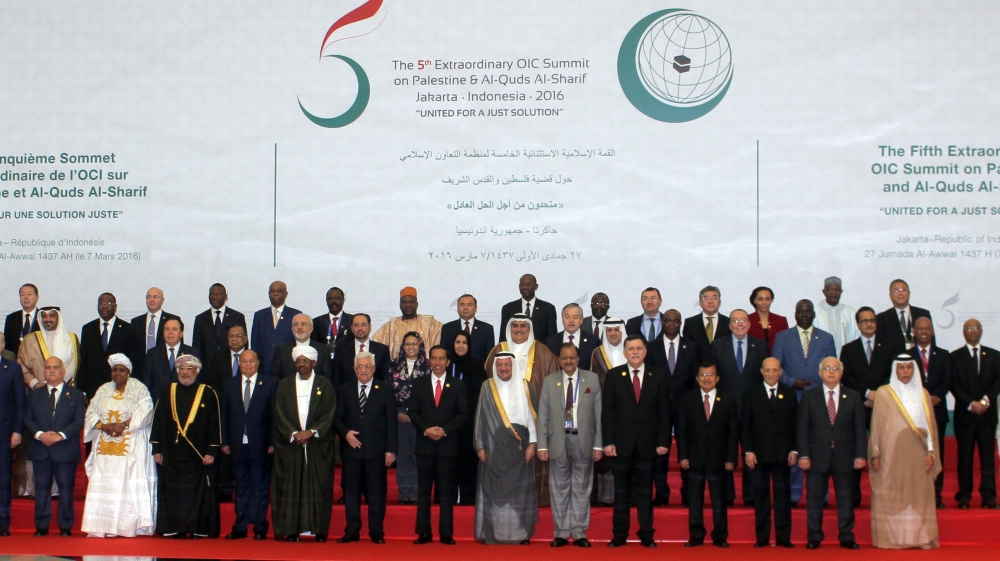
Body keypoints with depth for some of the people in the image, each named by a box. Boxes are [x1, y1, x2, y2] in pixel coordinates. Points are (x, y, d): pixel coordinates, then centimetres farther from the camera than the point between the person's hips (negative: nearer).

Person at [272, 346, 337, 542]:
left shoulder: (325, 385, 7)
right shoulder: (284, 385, 10)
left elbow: (330, 414, -1)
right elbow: (280, 415, 3)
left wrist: (311, 432, -13)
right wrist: (293, 434, -11)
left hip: (318, 446, -1)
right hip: (290, 444, 1)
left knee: (318, 487, -2)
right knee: (290, 487, -2)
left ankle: (319, 530, 2)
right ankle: (292, 530, 0)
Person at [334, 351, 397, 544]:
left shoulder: (385, 390, 5)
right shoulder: (344, 390, 11)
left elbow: (391, 421, 2)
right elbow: (337, 418, 10)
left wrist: (390, 449, -4)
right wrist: (345, 433, -11)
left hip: (376, 450, -2)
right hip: (351, 448, 2)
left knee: (376, 492, 1)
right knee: (351, 491, 4)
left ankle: (376, 532, 8)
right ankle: (352, 531, 11)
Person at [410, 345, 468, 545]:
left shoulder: (457, 385, 6)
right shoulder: (419, 383, 8)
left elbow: (463, 413, 1)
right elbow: (413, 411, 4)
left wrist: (445, 430, -12)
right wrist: (425, 430, -11)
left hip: (448, 444, -1)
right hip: (424, 443, 1)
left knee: (447, 490, 1)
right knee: (423, 489, 2)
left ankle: (446, 533, 3)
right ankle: (424, 533, 5)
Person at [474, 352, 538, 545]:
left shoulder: (525, 387, 5)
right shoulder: (487, 387, 4)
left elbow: (532, 415, 4)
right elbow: (480, 417, 4)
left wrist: (532, 443, -3)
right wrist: (480, 446, 0)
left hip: (519, 447, 0)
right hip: (494, 446, 0)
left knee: (520, 488, 0)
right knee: (494, 488, 0)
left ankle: (521, 532, 6)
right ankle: (493, 532, 4)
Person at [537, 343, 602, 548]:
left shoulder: (592, 379, 3)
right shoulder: (549, 381, 4)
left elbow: (599, 413, 1)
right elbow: (543, 415, 3)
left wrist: (598, 444, -4)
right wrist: (542, 445, -3)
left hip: (583, 441, -1)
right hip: (558, 441, 1)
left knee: (582, 488, 6)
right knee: (559, 488, 5)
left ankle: (579, 532, 12)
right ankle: (561, 532, 12)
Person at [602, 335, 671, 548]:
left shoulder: (658, 377, 5)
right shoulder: (613, 376, 4)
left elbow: (664, 412, 4)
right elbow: (607, 411, 1)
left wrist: (663, 442, -4)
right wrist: (608, 442, -7)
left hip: (647, 445, 0)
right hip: (621, 443, 0)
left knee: (645, 491, 5)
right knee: (621, 491, 5)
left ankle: (646, 535, 10)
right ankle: (619, 535, 10)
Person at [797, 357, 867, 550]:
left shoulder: (853, 397, 7)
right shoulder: (809, 396, 4)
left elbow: (859, 428, 4)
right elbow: (803, 428, 1)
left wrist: (860, 455, -4)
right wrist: (803, 455, -7)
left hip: (844, 456, 1)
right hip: (817, 456, 0)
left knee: (845, 498, 5)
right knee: (815, 498, 2)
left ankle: (846, 537, 11)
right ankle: (814, 537, 10)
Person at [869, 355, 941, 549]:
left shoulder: (923, 394, 11)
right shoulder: (884, 393, 3)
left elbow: (930, 425, 10)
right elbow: (876, 424, 2)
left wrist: (931, 452, 1)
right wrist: (875, 453, -4)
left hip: (917, 455, 2)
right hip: (892, 454, -2)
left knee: (919, 496, 0)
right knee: (891, 498, -3)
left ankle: (922, 537, 2)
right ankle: (891, 538, 0)